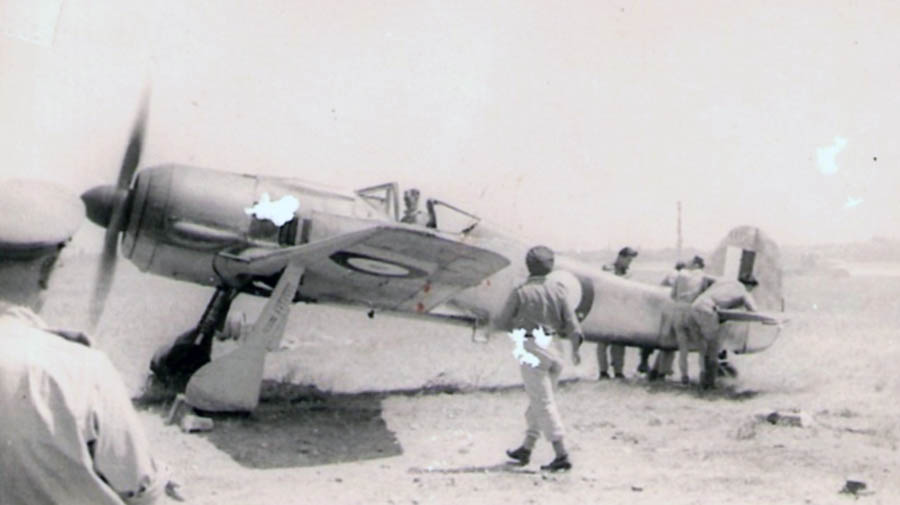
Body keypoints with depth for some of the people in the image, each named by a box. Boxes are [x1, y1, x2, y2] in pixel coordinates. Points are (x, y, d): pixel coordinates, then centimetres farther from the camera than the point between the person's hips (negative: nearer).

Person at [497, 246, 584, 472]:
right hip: (552, 349, 5)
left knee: (544, 403, -3)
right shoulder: (558, 290, 1)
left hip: (531, 349, -5)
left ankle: (561, 455, -8)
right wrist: (575, 346, 6)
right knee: (539, 402, 16)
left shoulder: (520, 293, -9)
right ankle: (526, 449, 27)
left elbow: (504, 322, 1)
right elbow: (570, 321, -1)